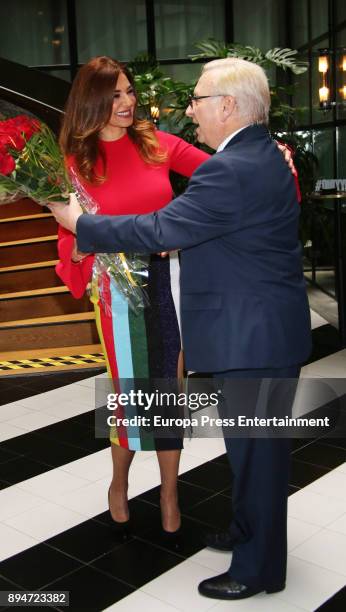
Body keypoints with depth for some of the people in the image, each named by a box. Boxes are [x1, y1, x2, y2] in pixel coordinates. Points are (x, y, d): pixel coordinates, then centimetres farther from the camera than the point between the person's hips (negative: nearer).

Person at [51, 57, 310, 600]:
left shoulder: (233, 170, -22)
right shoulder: (263, 156, 11)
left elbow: (158, 231, -22)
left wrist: (80, 222, -10)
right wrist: (180, 242, 9)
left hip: (253, 337, -10)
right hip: (265, 329, 10)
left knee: (255, 451, 4)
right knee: (256, 447, 22)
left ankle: (258, 570, 22)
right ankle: (252, 535, 41)